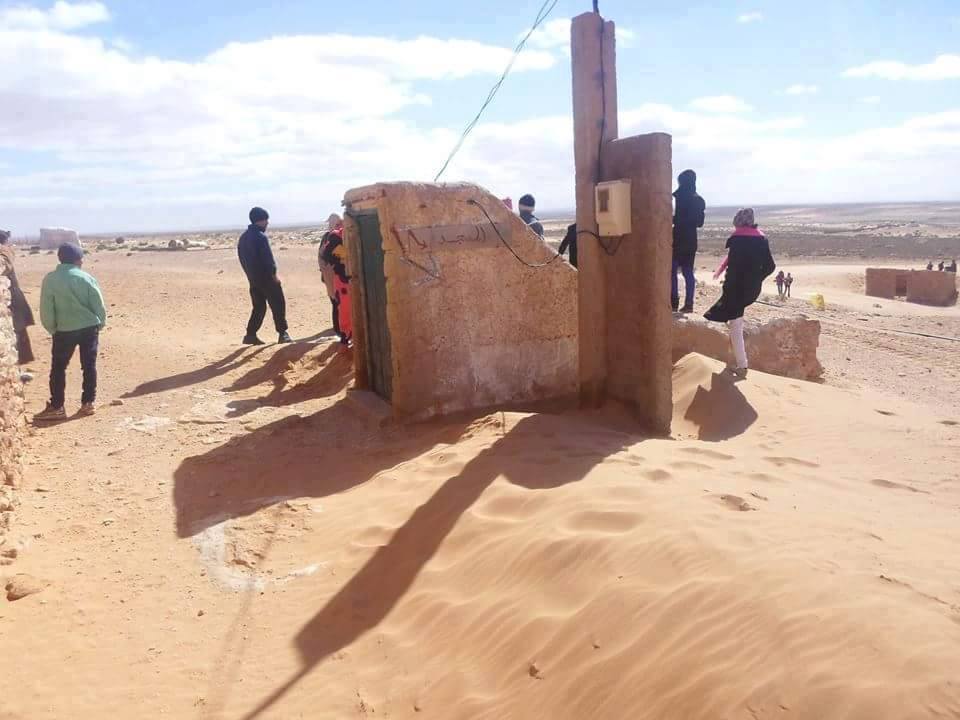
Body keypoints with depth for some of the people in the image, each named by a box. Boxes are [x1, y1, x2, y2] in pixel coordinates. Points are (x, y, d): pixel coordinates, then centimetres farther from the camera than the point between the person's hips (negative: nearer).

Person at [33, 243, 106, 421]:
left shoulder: (50, 280, -3)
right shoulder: (86, 278, -3)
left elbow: (46, 310, -2)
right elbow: (99, 305, -2)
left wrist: (53, 329, 12)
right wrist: (100, 325, 13)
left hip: (65, 330, -1)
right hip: (89, 328, 1)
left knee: (58, 368, 8)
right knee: (89, 366, 9)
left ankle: (56, 407, 9)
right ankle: (88, 403, 13)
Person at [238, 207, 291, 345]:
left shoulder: (244, 237, 11)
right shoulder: (261, 236, -15)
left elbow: (242, 257, 15)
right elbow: (268, 258, -18)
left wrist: (250, 273, 18)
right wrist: (274, 274, -7)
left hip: (253, 278, 8)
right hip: (266, 278, -8)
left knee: (259, 306, 14)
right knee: (278, 304, 2)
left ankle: (250, 335, 10)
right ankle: (282, 333, 3)